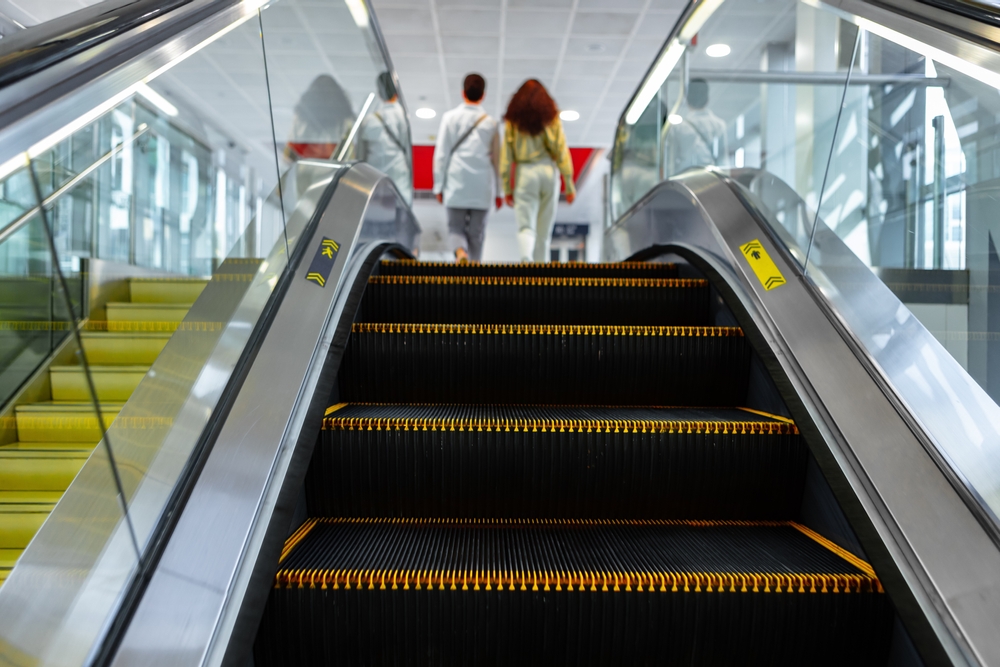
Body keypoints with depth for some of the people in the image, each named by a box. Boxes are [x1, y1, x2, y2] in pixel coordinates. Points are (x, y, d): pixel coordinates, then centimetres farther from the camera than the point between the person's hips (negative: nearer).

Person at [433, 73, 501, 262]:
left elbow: (441, 154, -1)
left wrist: (439, 186, 5)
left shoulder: (450, 117, 1)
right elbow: (496, 159, 8)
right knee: (476, 232, 9)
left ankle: (460, 252, -22)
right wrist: (499, 192, 14)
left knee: (455, 228, 6)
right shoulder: (490, 122, 5)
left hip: (456, 186, -1)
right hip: (482, 188, 1)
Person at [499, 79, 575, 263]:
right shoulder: (551, 117, 7)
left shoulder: (512, 120, 7)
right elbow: (562, 152, 2)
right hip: (548, 171, 1)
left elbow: (506, 155, 2)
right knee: (544, 228, 11)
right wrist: (569, 185, 4)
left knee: (525, 226, -5)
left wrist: (506, 188, 5)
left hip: (524, 172, -1)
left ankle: (526, 258, -31)